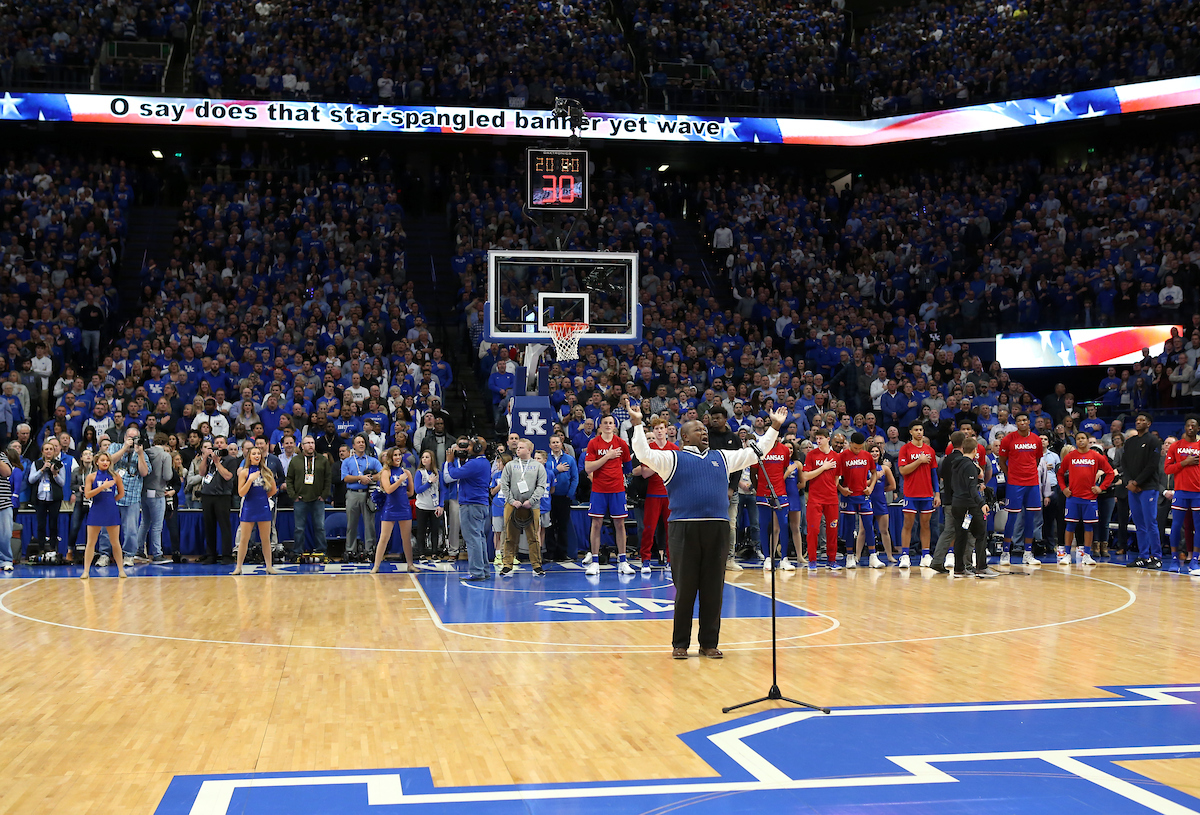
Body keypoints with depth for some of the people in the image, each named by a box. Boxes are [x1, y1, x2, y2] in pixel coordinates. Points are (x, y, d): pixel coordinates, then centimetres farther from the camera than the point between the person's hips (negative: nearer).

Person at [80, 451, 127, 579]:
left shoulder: (115, 476, 5)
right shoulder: (91, 477, 2)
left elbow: (121, 493, 12)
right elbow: (87, 494, -7)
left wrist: (110, 501, 5)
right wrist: (103, 487, -14)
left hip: (111, 512, 1)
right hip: (96, 511, -1)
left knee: (115, 542, 6)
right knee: (91, 542, 1)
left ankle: (121, 570, 12)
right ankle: (86, 571, 5)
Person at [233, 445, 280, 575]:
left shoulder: (266, 471, 7)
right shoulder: (244, 472, -1)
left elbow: (273, 490, 16)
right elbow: (241, 493, -7)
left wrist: (263, 497, 11)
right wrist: (250, 479, -17)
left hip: (263, 507, 2)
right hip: (248, 508, -2)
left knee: (266, 539, 6)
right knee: (244, 539, -1)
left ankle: (269, 566, 11)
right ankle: (239, 567, 6)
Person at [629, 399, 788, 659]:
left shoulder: (722, 458, 19)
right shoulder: (673, 458, 6)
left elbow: (757, 452, 24)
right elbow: (644, 455, -7)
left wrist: (774, 427, 21)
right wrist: (637, 424, -14)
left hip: (718, 530, 4)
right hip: (685, 529, -4)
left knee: (713, 589, 6)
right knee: (685, 589, 1)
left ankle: (709, 643, 14)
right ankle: (680, 644, 10)